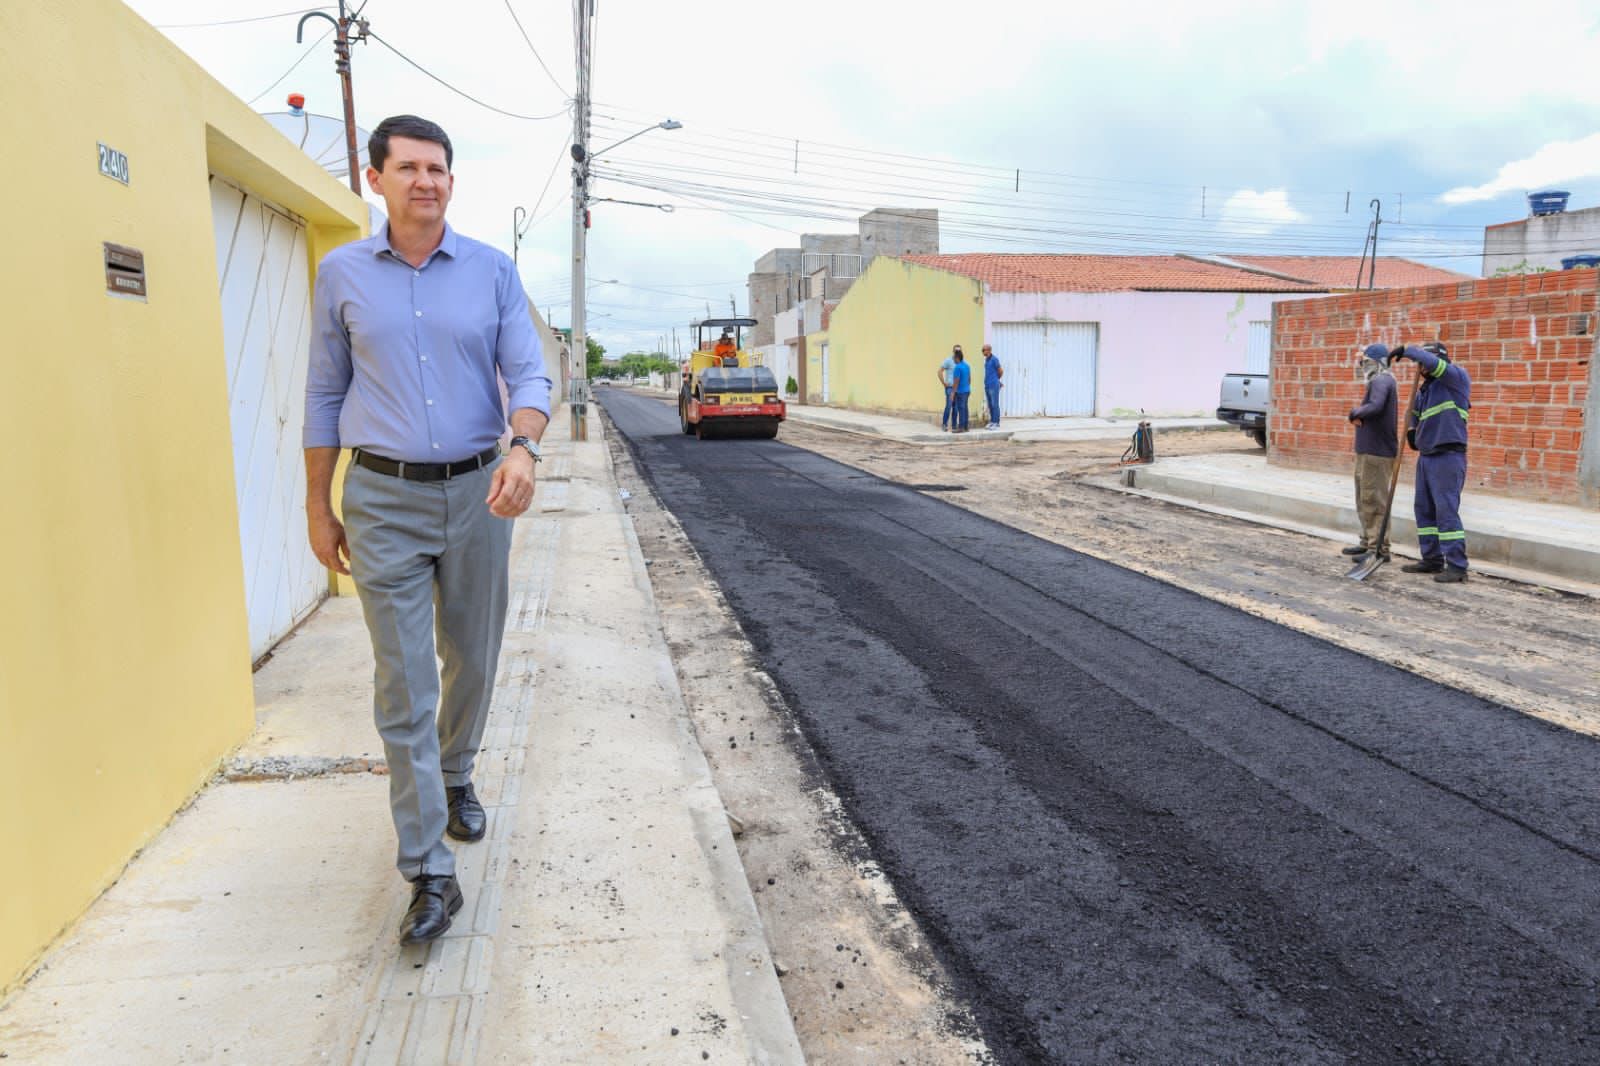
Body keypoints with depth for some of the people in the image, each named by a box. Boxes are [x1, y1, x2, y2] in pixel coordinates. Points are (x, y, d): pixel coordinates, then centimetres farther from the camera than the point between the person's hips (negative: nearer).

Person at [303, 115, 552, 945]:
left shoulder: (492, 271, 3)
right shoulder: (342, 273, 3)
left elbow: (530, 375, -1)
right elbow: (325, 394, 8)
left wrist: (523, 449, -23)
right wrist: (318, 506, 8)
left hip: (477, 493, 1)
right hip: (384, 500, -1)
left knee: (472, 663, 15)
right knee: (402, 688, -3)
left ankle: (455, 779, 43)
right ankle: (429, 874, 4)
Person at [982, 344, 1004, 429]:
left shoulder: (994, 359, -12)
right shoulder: (986, 359, 13)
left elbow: (1001, 371, -6)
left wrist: (996, 379, 9)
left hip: (993, 385, -8)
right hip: (987, 386, 8)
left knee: (995, 405, -5)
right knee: (990, 405, 11)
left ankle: (996, 423, -2)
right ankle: (992, 422, 16)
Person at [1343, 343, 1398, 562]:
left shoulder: (1381, 381, -13)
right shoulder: (1378, 381, 19)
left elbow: (1375, 407, -31)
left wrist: (1355, 412, -14)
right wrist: (1357, 415, -5)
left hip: (1376, 452, -10)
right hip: (1367, 450, 10)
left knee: (1374, 500, -7)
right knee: (1365, 499, 17)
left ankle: (1379, 549, -3)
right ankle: (1368, 542, 26)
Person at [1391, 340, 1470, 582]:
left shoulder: (1456, 377, -6)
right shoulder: (1425, 389, 16)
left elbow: (1431, 362, -25)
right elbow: (1414, 411, 34)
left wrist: (1406, 350, -14)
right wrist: (1411, 431, 17)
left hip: (1448, 456, -9)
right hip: (1426, 456, 9)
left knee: (1446, 510, -12)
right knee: (1425, 510, 11)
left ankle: (1457, 566, -9)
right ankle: (1432, 560, 18)